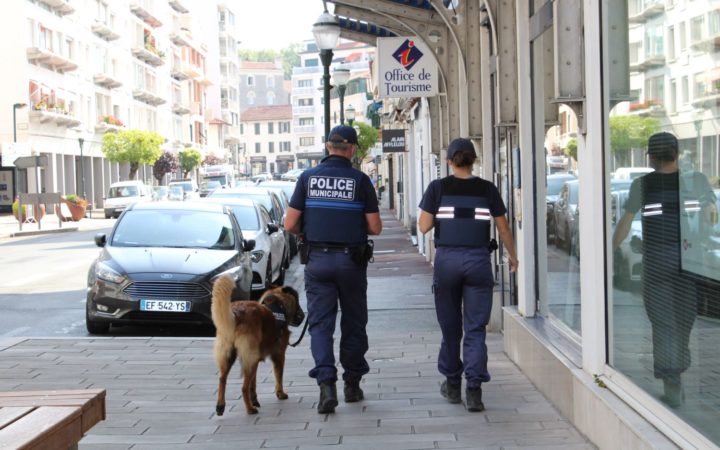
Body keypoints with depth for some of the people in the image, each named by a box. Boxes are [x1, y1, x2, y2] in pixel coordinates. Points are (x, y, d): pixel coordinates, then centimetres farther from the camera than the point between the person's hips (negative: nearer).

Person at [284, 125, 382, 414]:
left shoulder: (308, 177, -1)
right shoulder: (360, 180, -5)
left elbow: (290, 225, -2)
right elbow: (375, 228, -4)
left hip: (317, 260, 1)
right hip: (351, 260, -1)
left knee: (320, 323, 2)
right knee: (353, 322, 13)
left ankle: (326, 383, -13)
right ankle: (352, 384, 21)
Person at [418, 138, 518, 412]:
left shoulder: (438, 188, 0)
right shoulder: (487, 189, 3)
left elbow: (424, 226, -1)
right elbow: (503, 228, 9)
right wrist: (512, 256, 24)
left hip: (447, 258, 0)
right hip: (478, 259, 0)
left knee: (450, 326, 14)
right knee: (475, 328, 3)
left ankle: (452, 384, 26)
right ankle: (474, 390, -6)